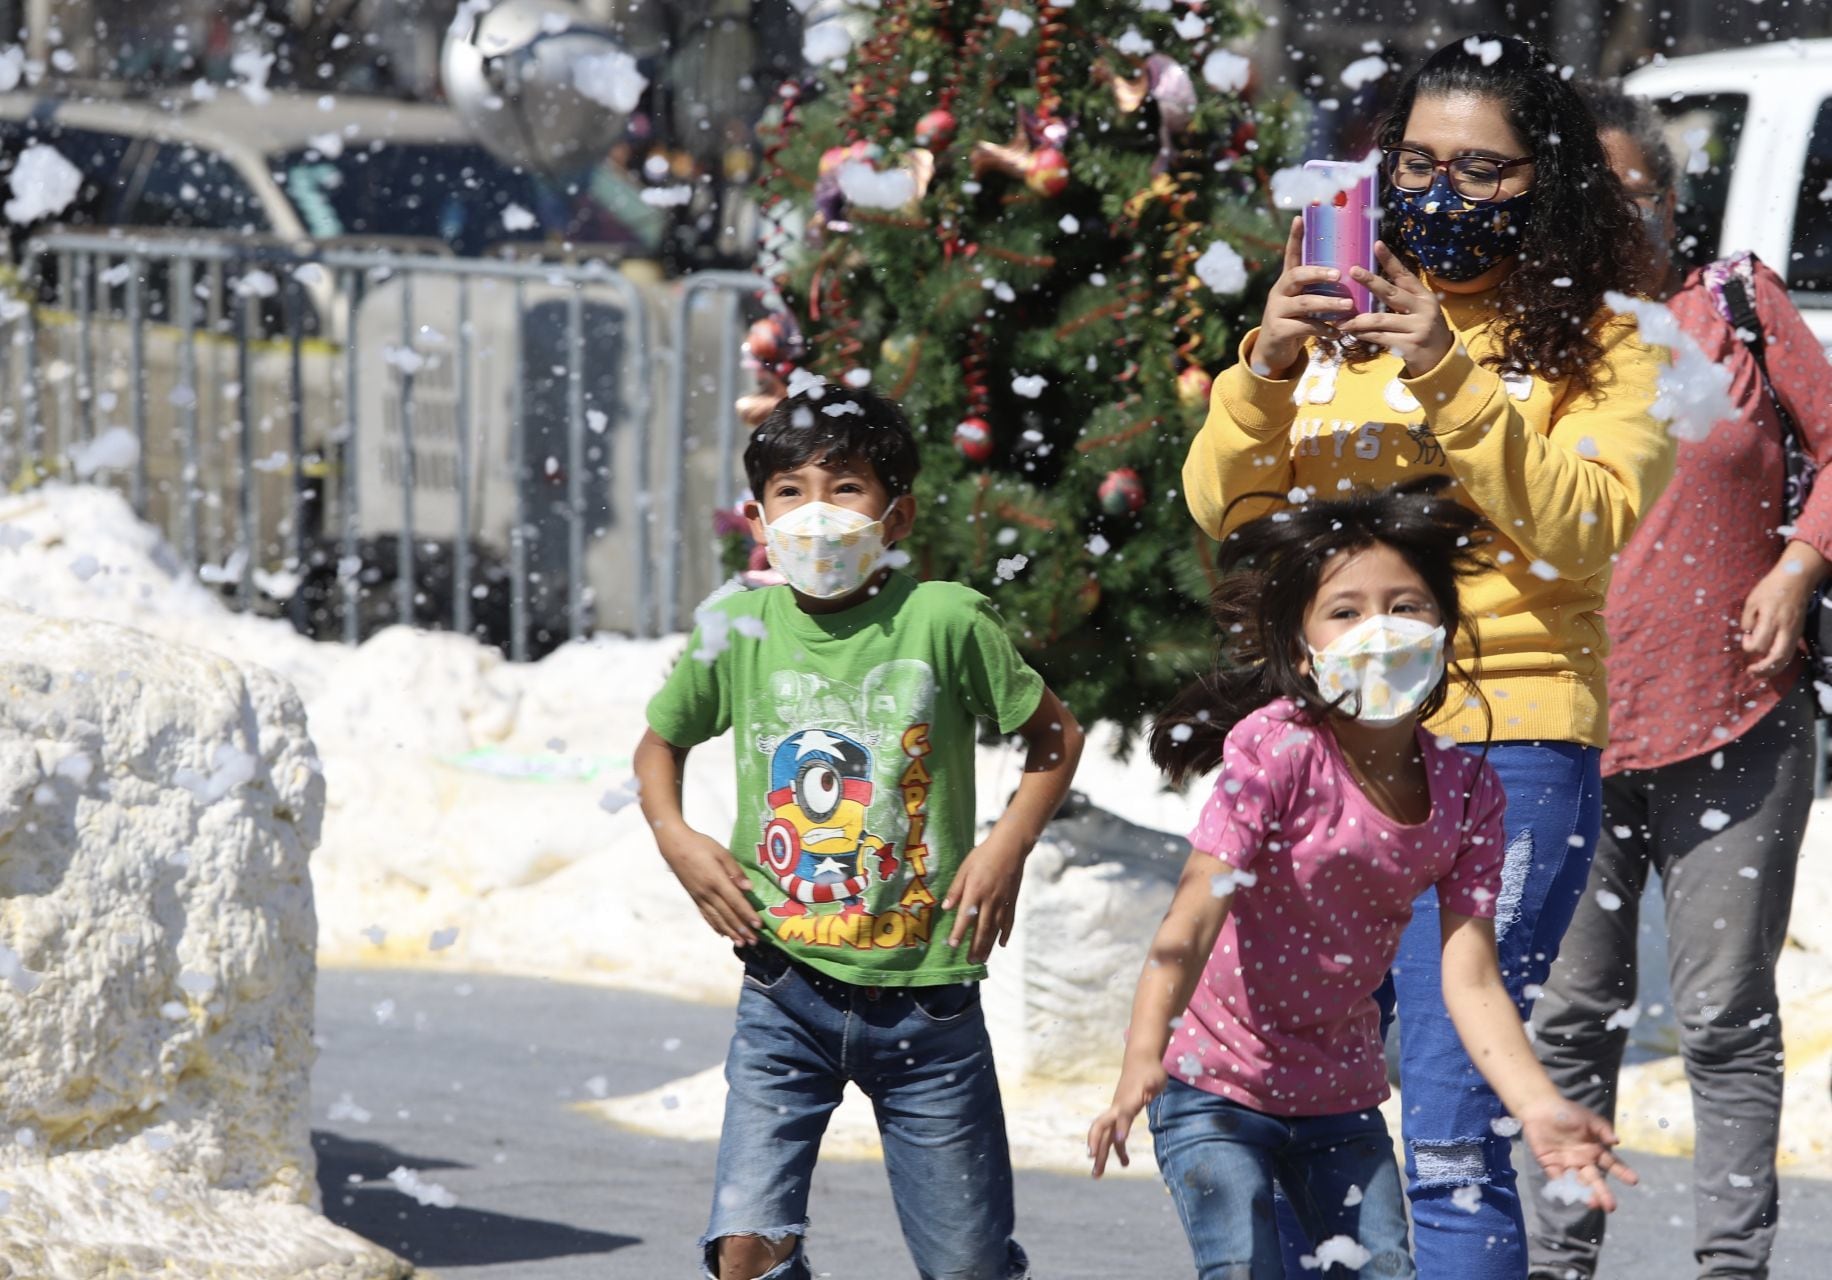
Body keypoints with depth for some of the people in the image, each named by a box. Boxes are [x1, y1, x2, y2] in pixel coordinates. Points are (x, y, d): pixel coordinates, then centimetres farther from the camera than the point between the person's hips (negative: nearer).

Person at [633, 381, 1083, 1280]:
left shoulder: (945, 622, -9)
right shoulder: (738, 631, -2)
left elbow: (1055, 735, 5)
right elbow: (661, 742, 16)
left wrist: (1008, 847, -8)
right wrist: (675, 839, 0)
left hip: (924, 997, -1)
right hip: (787, 994, 1)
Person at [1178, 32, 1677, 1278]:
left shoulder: (1606, 355, 3)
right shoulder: (1340, 328, 14)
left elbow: (1582, 530, -12)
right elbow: (1225, 510, 7)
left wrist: (1455, 382, -21)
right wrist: (1265, 371, -12)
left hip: (1505, 749, -4)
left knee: (1447, 1136, -12)